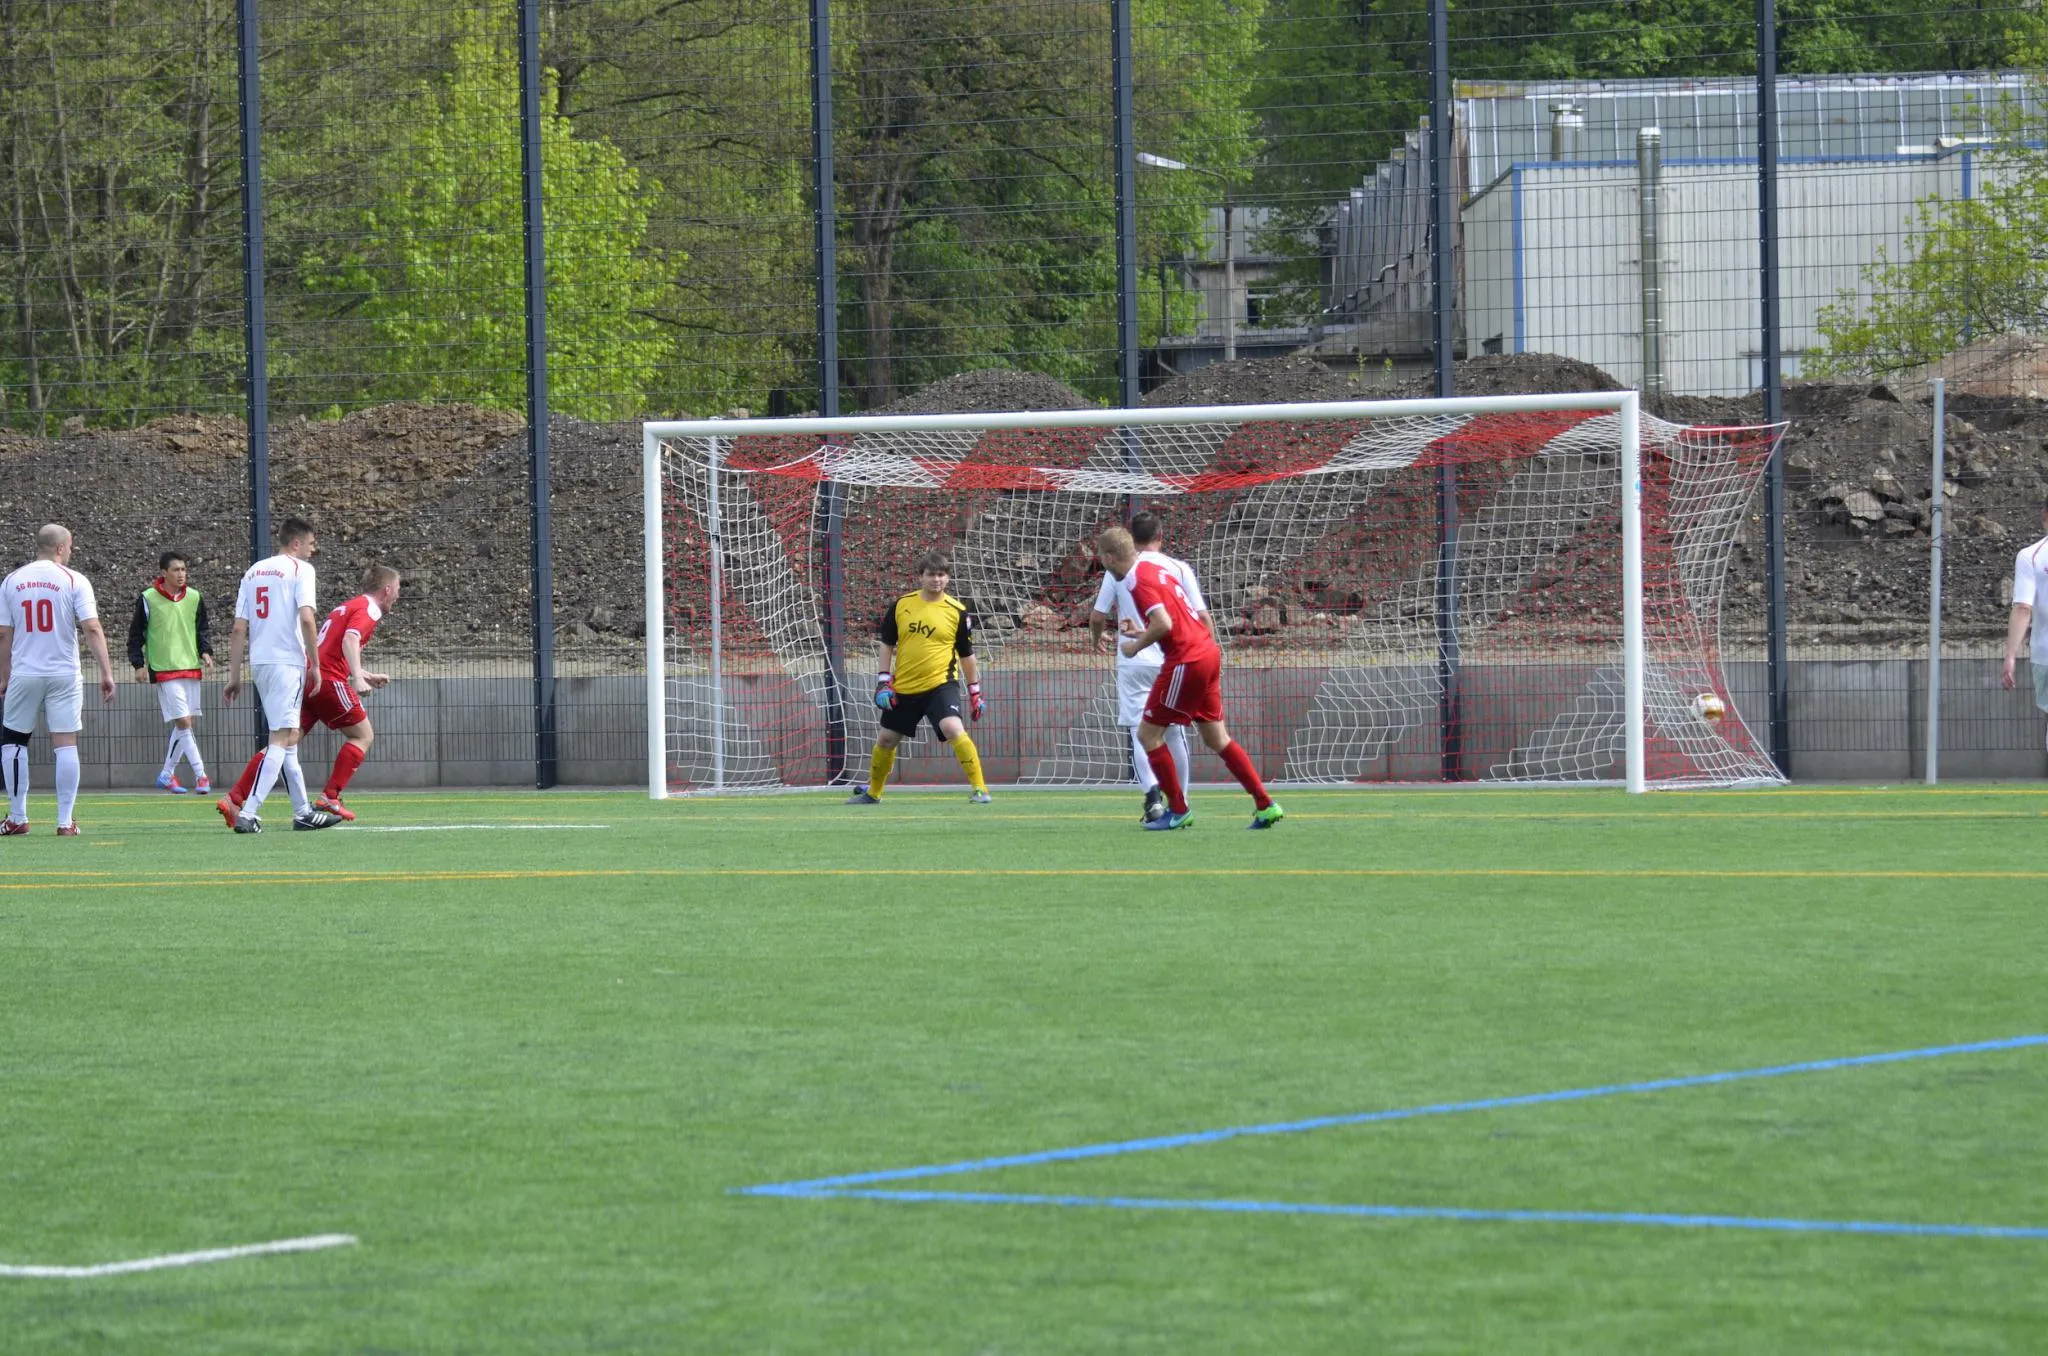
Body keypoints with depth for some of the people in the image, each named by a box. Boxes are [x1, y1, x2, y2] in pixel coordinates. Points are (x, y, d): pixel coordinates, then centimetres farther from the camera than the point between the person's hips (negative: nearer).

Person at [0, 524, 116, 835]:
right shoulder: (74, 581, -3)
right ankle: (65, 822, 0)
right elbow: (92, 629, -10)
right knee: (66, 744, 2)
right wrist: (106, 673, -8)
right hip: (64, 675, -2)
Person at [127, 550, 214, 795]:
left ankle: (167, 774, 19)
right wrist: (139, 664, -6)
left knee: (185, 724, 6)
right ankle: (200, 775, -12)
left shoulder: (194, 598, 7)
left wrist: (205, 652, 0)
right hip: (164, 671, -5)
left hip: (191, 669, 5)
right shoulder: (147, 599, -4)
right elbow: (135, 635, 2)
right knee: (183, 722, -13)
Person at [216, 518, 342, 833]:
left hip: (259, 663, 7)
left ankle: (303, 812, 23)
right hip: (287, 662, -7)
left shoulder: (254, 571, 17)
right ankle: (247, 814, -21)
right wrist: (315, 664, -8)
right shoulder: (300, 569, -2)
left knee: (288, 738, 17)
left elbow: (238, 630, 13)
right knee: (282, 739, -10)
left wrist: (234, 677, 15)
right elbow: (306, 618, -16)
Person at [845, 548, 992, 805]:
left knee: (953, 729, -27)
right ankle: (872, 792, 36)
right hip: (903, 688, 4)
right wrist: (883, 683, 2)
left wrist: (975, 693, 6)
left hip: (940, 685, -4)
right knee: (885, 739, 13)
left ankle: (979, 789, -20)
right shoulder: (901, 605, 1)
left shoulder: (958, 612, -4)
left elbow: (967, 655, 5)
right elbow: (886, 644, 10)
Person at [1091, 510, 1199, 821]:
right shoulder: (1179, 568, 0)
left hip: (1133, 663, -1)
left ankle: (1152, 791, -26)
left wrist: (1098, 637, 28)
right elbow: (1202, 617, -2)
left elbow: (1097, 617, 7)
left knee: (1138, 730, -2)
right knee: (1175, 732, 13)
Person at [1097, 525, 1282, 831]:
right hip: (1208, 654, 9)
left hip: (1187, 662, -9)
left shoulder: (1138, 580, -13)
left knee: (1148, 734, 1)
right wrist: (1143, 634, 19)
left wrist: (1136, 645, -8)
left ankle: (1178, 809, 6)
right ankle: (1265, 804, 11)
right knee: (1217, 738, 13)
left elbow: (1164, 624, -24)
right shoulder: (1158, 567, 16)